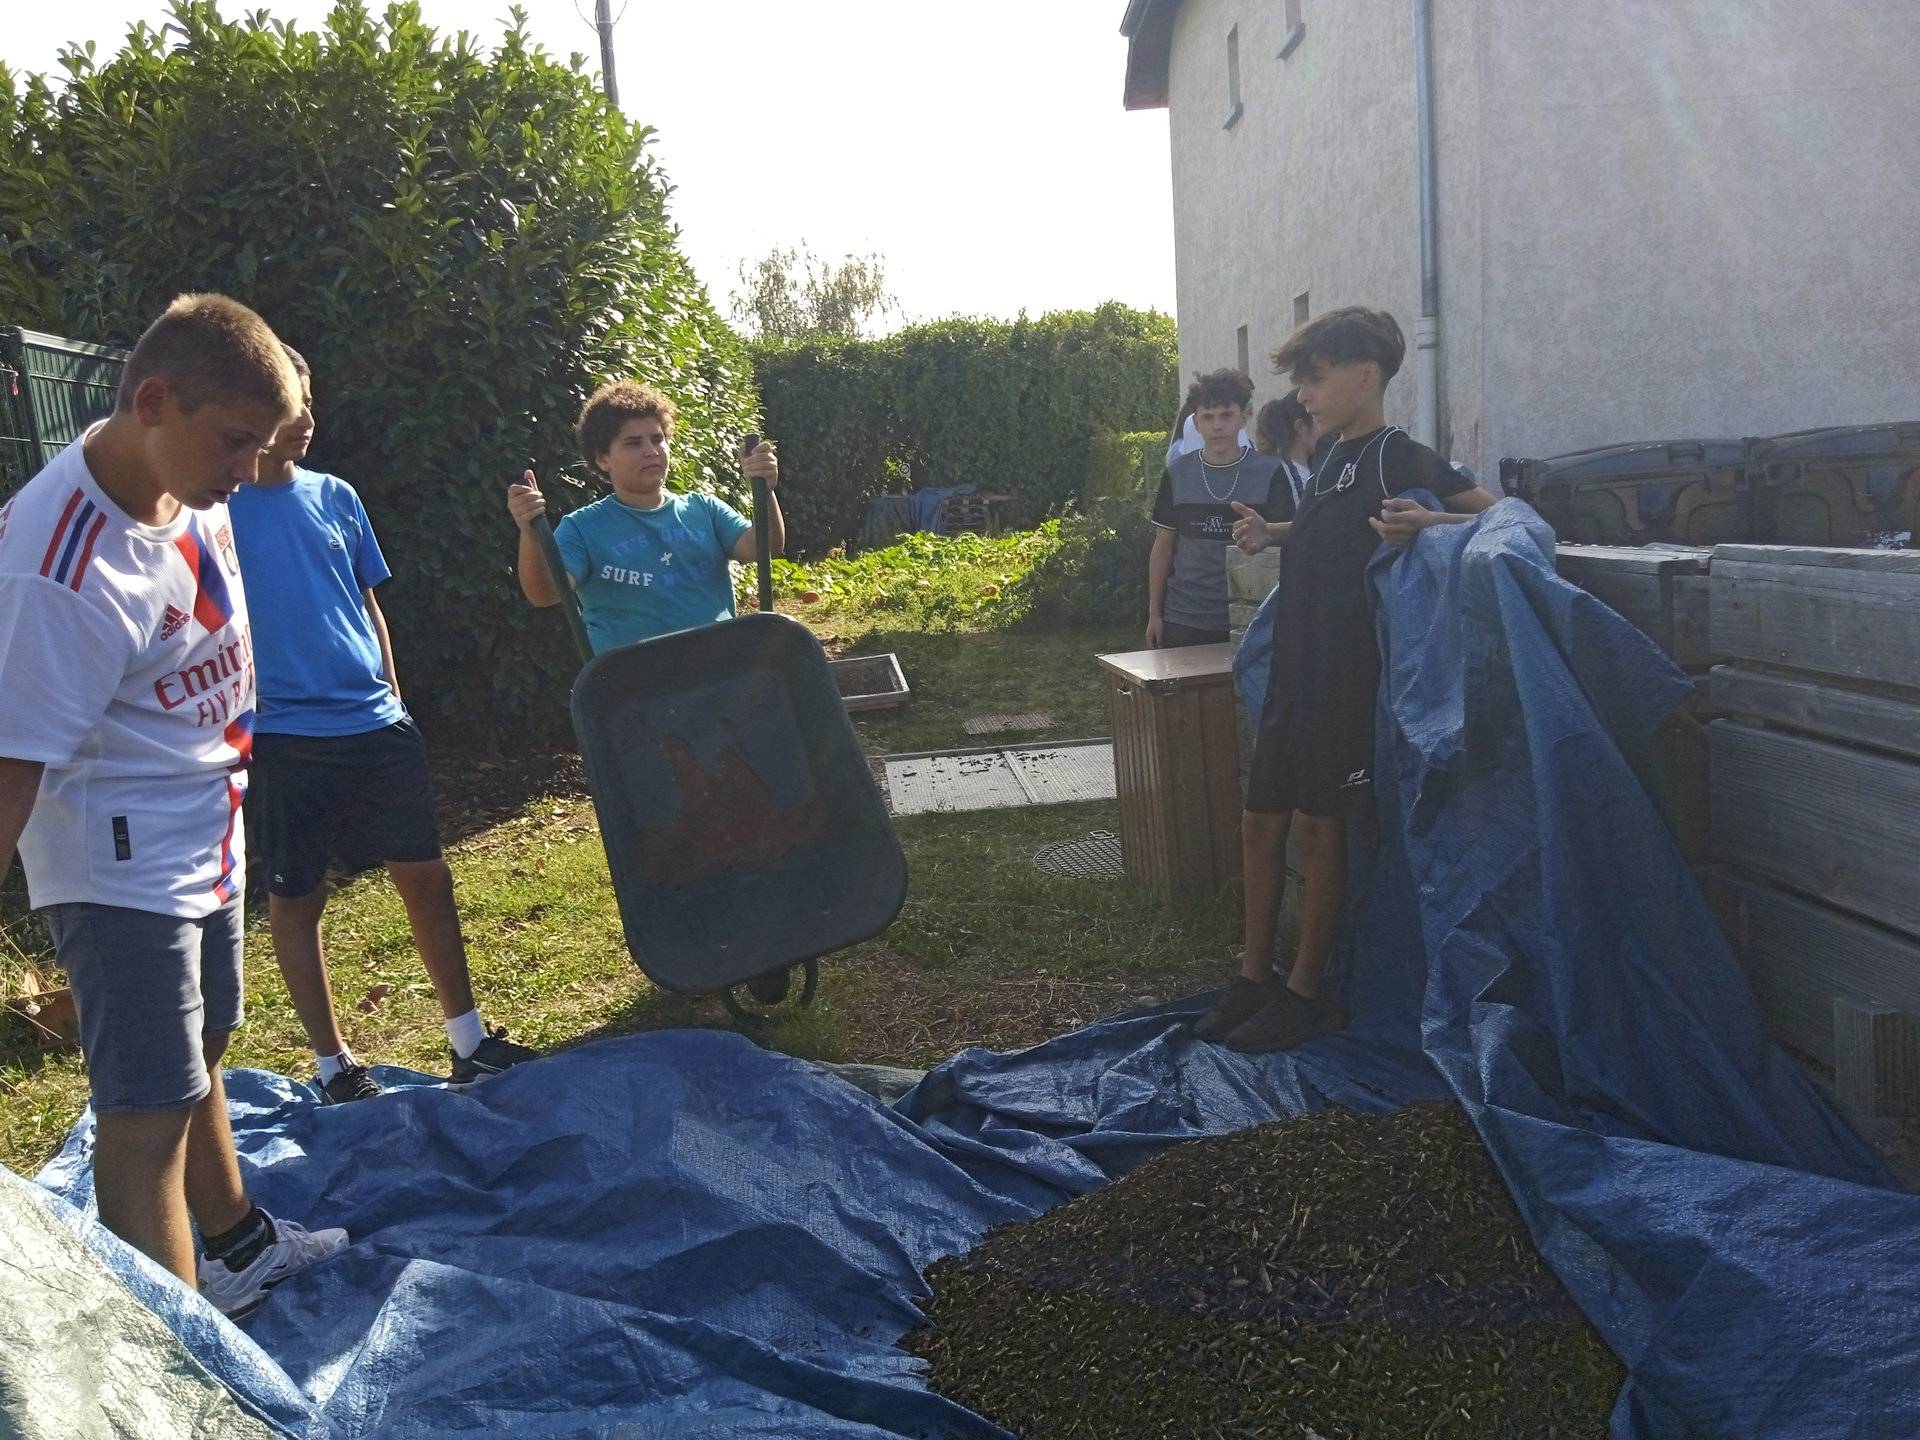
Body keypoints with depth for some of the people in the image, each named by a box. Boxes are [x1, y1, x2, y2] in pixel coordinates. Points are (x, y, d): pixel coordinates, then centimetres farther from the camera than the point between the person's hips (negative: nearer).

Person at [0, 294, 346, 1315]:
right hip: (122, 866, -9)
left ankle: (237, 1246, 44)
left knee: (197, 1056, 25)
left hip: (208, 833, 9)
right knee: (148, 1113, -5)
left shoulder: (189, 484, -4)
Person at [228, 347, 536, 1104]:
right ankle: (332, 1065, 23)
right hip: (285, 739, -4)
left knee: (425, 873, 9)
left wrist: (393, 700, 13)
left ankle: (468, 1040, 24)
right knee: (296, 898, 7)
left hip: (378, 725, 5)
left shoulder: (336, 496, 7)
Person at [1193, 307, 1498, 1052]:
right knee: (1260, 822, 10)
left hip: (1346, 677, -8)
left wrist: (1429, 522, -30)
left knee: (1318, 824, 0)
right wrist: (1270, 532, 15)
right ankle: (1254, 976, 22)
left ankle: (1306, 991, 13)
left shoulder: (1398, 456, -10)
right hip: (1294, 670, 8)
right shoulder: (1332, 459, 15)